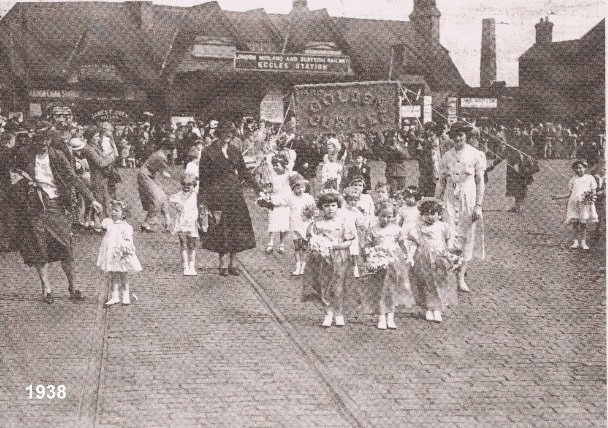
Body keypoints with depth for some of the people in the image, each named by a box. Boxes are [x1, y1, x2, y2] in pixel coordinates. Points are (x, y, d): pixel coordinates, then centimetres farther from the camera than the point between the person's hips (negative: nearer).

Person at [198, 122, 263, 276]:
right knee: (221, 230, -2)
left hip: (235, 194, 5)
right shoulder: (208, 153, -4)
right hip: (218, 195, -4)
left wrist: (258, 189, 11)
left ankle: (232, 264, 14)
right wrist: (202, 201, -7)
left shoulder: (234, 152, 11)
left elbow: (244, 172, 15)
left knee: (236, 228, 3)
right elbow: (203, 178, -3)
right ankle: (222, 265, 11)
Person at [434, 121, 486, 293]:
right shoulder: (447, 156, 6)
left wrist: (478, 206, -7)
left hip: (468, 199, -2)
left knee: (467, 237, 1)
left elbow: (480, 182, -1)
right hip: (450, 199, 2)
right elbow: (441, 182, 11)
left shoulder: (476, 155, -1)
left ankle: (461, 277, 8)